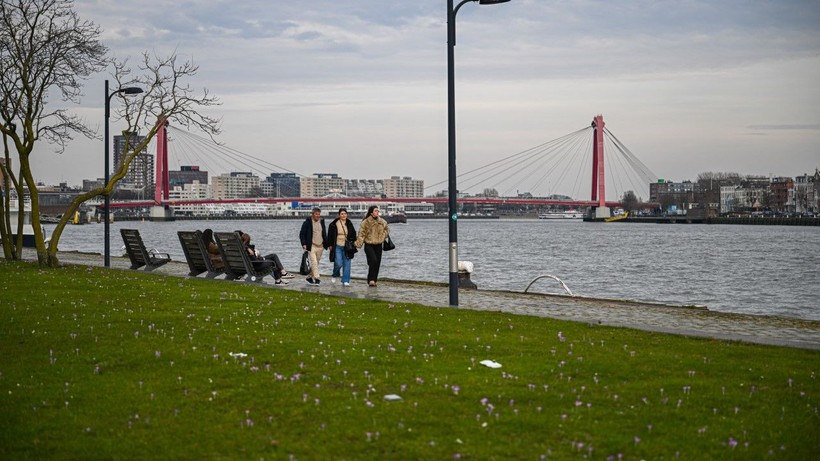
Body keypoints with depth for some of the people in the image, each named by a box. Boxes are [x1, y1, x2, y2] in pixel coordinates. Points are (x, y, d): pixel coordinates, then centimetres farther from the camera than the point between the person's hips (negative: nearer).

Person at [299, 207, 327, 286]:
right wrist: (304, 244, -13)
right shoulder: (307, 223, -4)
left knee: (316, 263, 10)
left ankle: (309, 277, 23)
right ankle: (316, 279, -17)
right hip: (311, 246, -6)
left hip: (320, 246, 6)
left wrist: (326, 244, 13)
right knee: (314, 262, -15)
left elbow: (324, 234, 21)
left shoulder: (322, 222, 12)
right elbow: (302, 234, -2)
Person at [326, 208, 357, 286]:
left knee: (347, 264, 0)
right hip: (337, 247, -3)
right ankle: (334, 275, 18)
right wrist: (330, 245, -1)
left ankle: (345, 281, 6)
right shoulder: (334, 224, -2)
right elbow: (330, 235, 2)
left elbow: (353, 235, 17)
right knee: (338, 263, -12)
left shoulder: (349, 224, 8)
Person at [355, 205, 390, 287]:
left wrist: (384, 236, 9)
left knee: (377, 263, 4)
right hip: (369, 244, -5)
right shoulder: (366, 222, -9)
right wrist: (358, 244, -17)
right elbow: (362, 234, -10)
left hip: (378, 245, 5)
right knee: (373, 260, -21)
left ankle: (373, 280, 15)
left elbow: (387, 229, 24)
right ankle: (371, 280, -17)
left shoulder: (382, 221, 5)